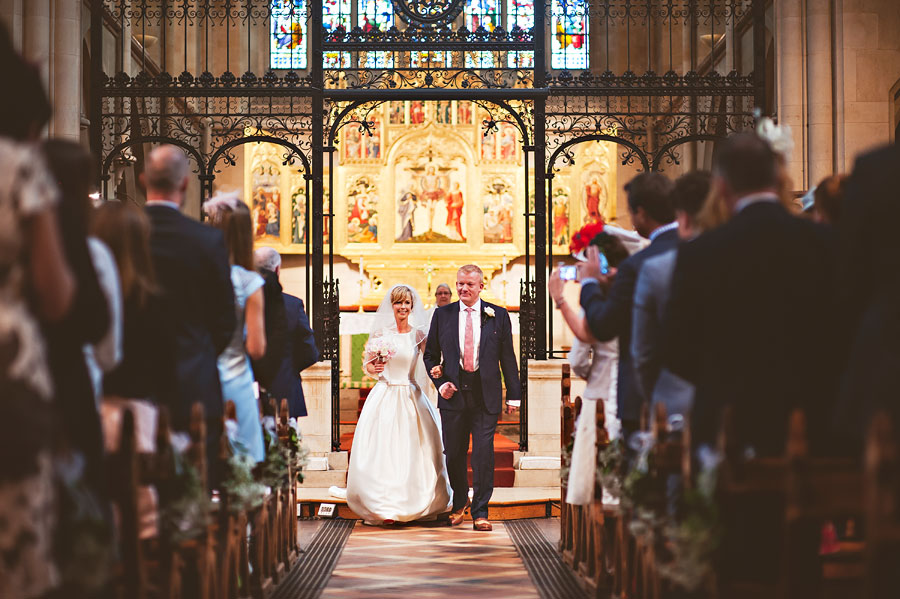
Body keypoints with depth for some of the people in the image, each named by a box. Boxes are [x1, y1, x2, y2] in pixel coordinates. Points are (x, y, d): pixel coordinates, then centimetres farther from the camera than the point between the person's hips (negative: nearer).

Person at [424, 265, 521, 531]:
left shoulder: (498, 316, 3)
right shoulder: (442, 314, 6)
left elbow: (508, 357, 4)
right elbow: (430, 354, 12)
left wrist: (514, 395, 1)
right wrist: (439, 382, -3)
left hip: (486, 395, -2)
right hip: (453, 393, 2)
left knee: (484, 454, -4)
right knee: (454, 453, 9)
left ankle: (480, 511, 8)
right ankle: (459, 502, 32)